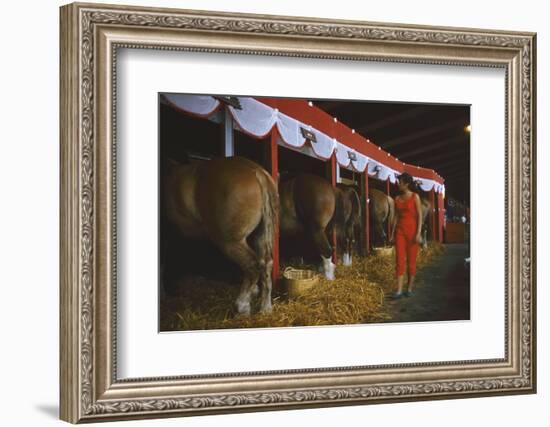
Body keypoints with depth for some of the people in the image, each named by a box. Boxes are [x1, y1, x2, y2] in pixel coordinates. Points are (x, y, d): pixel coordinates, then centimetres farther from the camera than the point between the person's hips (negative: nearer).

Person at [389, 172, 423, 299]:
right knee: (399, 260, -4)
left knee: (411, 260, 2)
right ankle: (399, 290, -7)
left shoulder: (415, 197, -4)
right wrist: (392, 233, 11)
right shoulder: (397, 198, 9)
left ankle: (409, 288, 13)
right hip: (400, 230, 4)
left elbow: (419, 216, -7)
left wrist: (418, 233, -14)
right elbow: (396, 216, 13)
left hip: (412, 230, -4)